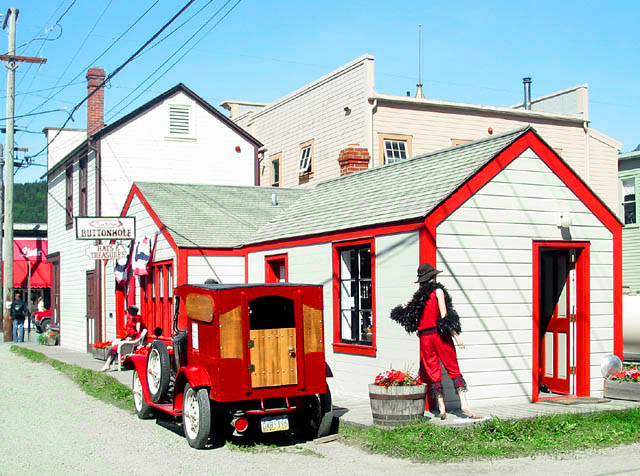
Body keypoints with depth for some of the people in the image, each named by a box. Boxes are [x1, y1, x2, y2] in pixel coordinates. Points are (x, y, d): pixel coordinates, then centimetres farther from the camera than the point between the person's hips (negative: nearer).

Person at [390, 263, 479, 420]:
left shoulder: (418, 296, 10)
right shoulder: (438, 290, -2)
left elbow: (402, 311, 15)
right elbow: (445, 316, -9)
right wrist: (456, 336, -8)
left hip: (424, 337, 4)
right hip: (440, 335, -4)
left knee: (433, 373, 7)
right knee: (453, 370, -1)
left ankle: (441, 408, 5)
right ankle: (464, 403, -11)